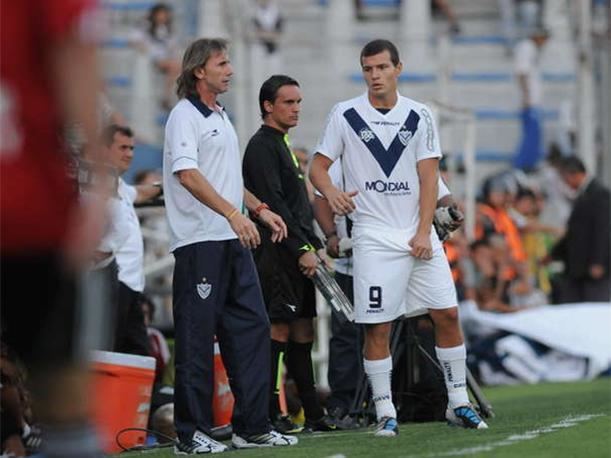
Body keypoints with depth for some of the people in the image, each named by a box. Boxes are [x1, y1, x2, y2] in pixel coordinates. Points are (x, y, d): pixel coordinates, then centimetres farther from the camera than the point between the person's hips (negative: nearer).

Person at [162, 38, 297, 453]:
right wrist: (232, 213, -29)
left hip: (235, 241, 9)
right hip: (199, 243, -9)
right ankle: (192, 434, -1)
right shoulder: (185, 116, -9)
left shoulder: (221, 118, 20)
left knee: (252, 328, 8)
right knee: (197, 338, -5)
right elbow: (187, 174, -22)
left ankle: (253, 427, 13)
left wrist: (259, 208, 24)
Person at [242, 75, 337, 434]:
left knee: (302, 332, 9)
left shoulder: (282, 146, 22)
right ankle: (269, 414, -10)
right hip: (275, 253, -10)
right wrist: (302, 250, -18)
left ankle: (314, 414, 11)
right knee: (278, 329, -10)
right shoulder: (262, 146, -9)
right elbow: (274, 205, -17)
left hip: (297, 255, 10)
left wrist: (316, 246, 15)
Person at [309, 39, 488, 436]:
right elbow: (318, 167, 5)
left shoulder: (419, 116, 6)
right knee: (378, 326, -5)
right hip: (374, 236, -2)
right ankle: (385, 413, 3)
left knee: (447, 314, 0)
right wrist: (331, 192, -18)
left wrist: (424, 232, -7)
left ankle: (459, 403, 11)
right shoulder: (345, 115, 2)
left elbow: (428, 177, 3)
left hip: (418, 234, 2)